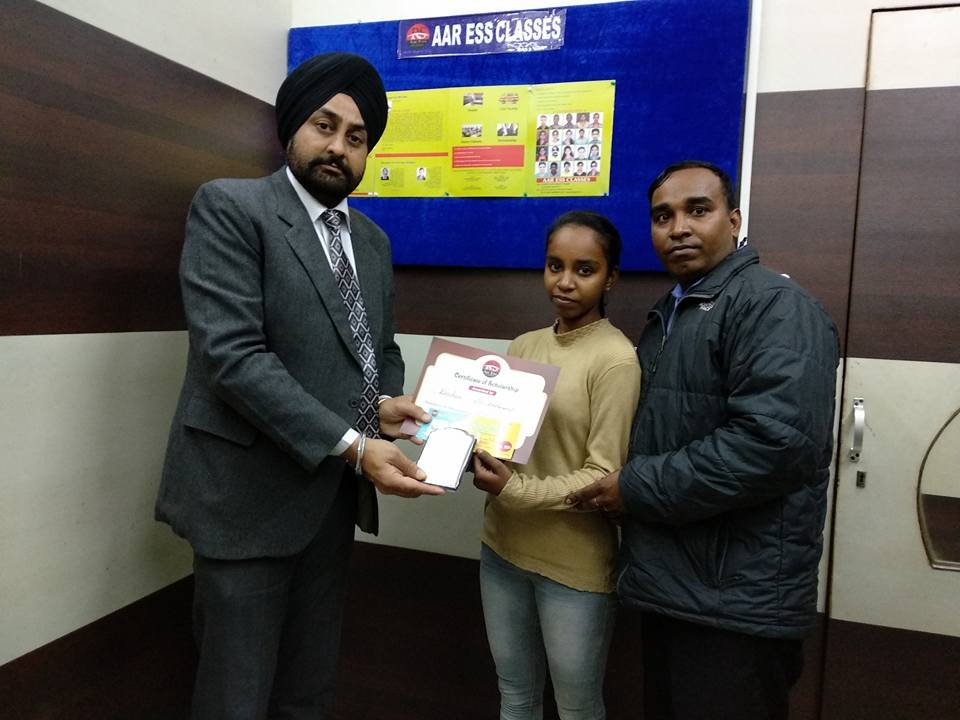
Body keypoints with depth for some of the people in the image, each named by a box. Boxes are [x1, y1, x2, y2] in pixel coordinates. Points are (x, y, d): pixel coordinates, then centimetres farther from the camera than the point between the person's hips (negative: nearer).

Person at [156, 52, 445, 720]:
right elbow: (232, 354, -20)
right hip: (249, 494, -6)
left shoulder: (372, 240, 13)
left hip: (334, 494, 7)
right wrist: (353, 445, -23)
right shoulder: (229, 207, -9)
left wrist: (386, 401, -4)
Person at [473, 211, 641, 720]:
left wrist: (513, 490, -24)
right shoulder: (524, 345, 5)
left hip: (574, 563, -5)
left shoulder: (616, 359, -15)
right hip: (502, 546, 6)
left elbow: (604, 477, -15)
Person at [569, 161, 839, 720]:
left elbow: (775, 440, -27)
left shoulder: (773, 304, -13)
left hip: (737, 602, -8)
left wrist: (638, 488, -20)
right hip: (670, 588, 8)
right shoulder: (667, 315, 15)